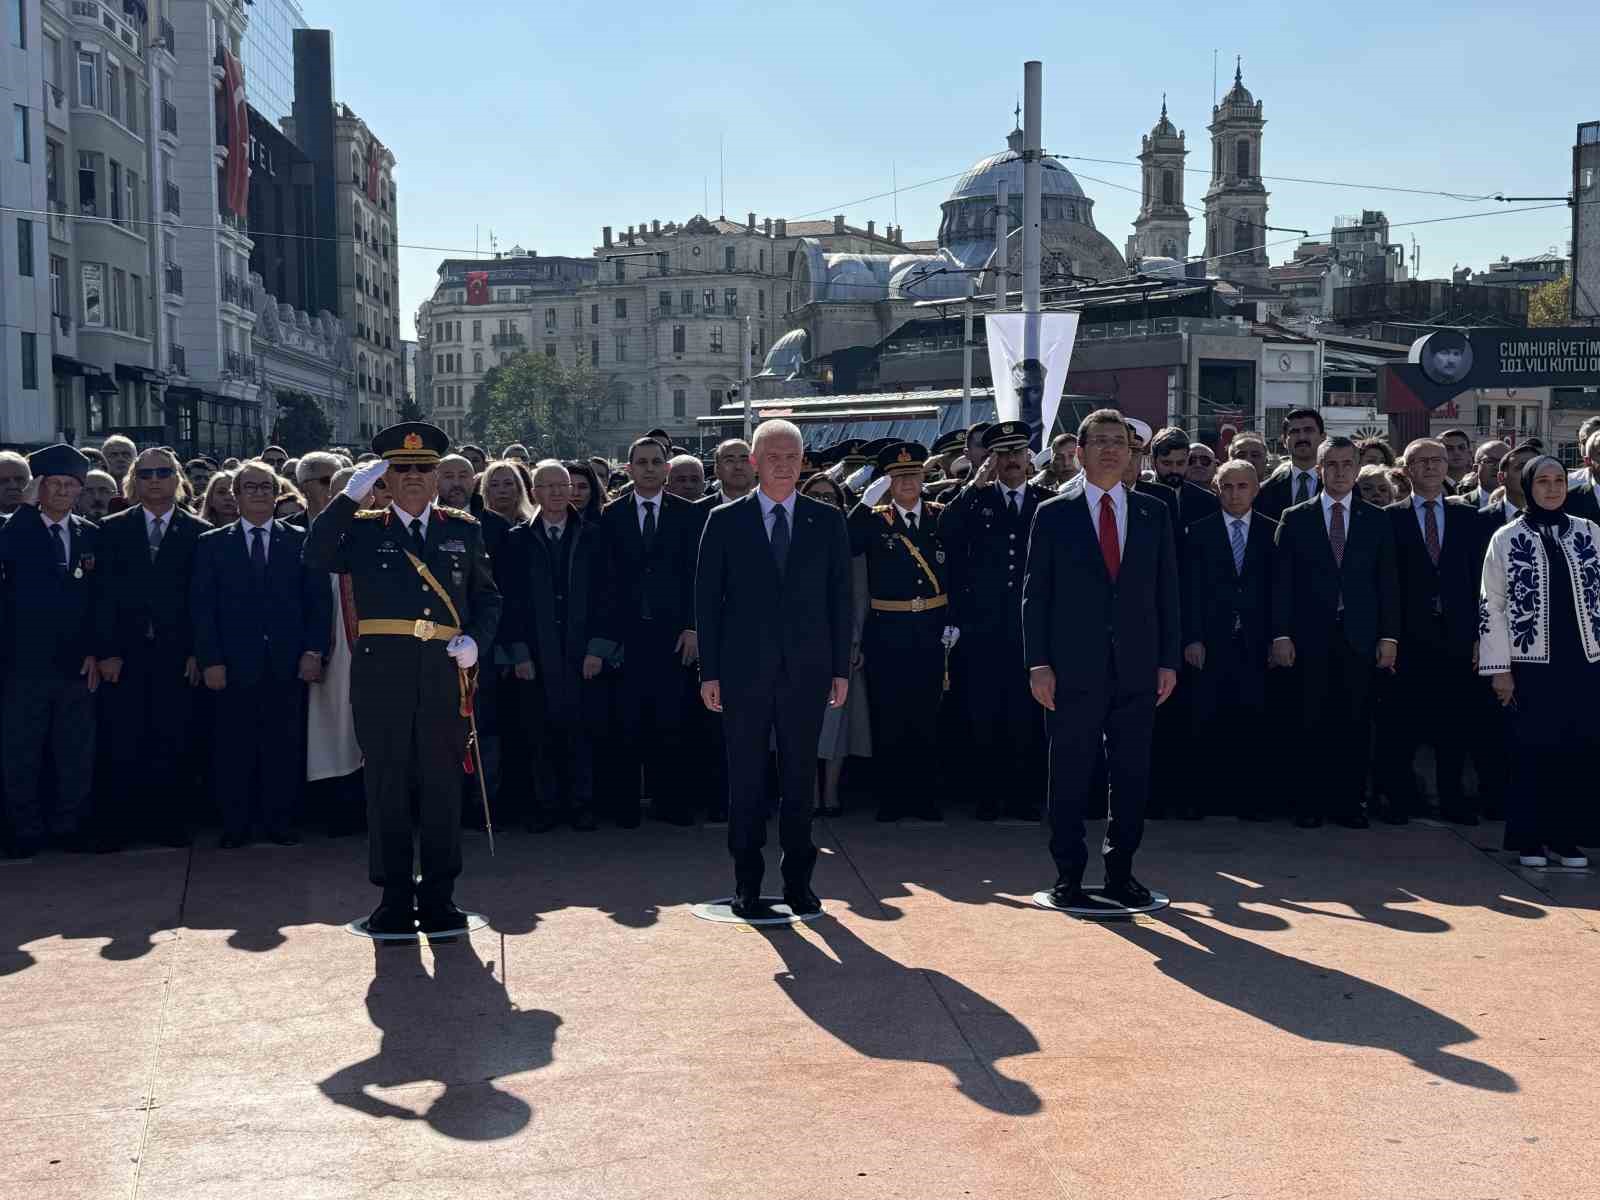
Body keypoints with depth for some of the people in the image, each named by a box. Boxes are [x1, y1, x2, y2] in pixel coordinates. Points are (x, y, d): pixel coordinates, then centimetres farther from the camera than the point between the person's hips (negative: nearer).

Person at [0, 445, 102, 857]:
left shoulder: (92, 536, 7)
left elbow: (99, 601, 7)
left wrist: (94, 652, 2)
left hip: (77, 664, 2)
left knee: (76, 754, 8)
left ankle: (68, 826, 21)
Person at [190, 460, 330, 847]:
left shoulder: (300, 541, 9)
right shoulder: (212, 544, 8)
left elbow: (319, 600, 6)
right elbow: (202, 607, 4)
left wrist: (313, 651, -4)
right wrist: (210, 661, -5)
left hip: (288, 664, 0)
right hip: (234, 665, 0)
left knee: (284, 747, 3)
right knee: (234, 748, 2)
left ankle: (280, 823, 13)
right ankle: (234, 827, 11)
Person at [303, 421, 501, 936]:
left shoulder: (464, 530, 14)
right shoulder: (363, 530, 10)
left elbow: (488, 598, 17)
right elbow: (316, 557, -9)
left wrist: (475, 640, -2)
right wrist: (351, 495, -11)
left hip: (445, 672, 1)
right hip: (381, 673, -1)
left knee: (443, 786, 4)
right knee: (387, 786, 3)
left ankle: (439, 897, 14)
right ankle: (395, 898, 12)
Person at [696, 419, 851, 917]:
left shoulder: (827, 521, 6)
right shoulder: (725, 521, 2)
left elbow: (840, 598, 7)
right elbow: (706, 599, 2)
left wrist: (841, 669, 2)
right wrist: (709, 671, -4)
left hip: (807, 670, 1)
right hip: (744, 670, -1)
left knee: (800, 778, 7)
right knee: (746, 778, 5)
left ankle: (798, 880, 17)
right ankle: (747, 881, 14)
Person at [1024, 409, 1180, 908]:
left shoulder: (1154, 513, 10)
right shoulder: (1053, 514, 3)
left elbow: (1167, 591, 10)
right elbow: (1035, 593, 1)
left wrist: (1169, 660, 3)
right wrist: (1038, 662, -7)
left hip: (1137, 668, 2)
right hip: (1073, 668, -2)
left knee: (1132, 777, 6)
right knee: (1069, 777, 2)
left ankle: (1120, 873, 18)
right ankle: (1068, 876, 12)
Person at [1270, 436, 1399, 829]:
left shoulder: (1376, 520, 10)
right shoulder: (1295, 518, 6)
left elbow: (1387, 582, 7)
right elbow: (1281, 581, 2)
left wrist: (1389, 636, 0)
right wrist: (1281, 634, -5)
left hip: (1359, 636, 1)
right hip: (1311, 636, -1)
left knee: (1355, 725, 2)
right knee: (1311, 723, 0)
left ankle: (1348, 800, 10)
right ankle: (1309, 802, 9)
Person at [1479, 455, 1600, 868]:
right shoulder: (1507, 539, -1)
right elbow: (1491, 606, -2)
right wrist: (1499, 670, -5)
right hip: (1530, 665, -2)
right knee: (1532, 753, 2)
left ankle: (1564, 837, 16)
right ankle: (1528, 839, 14)